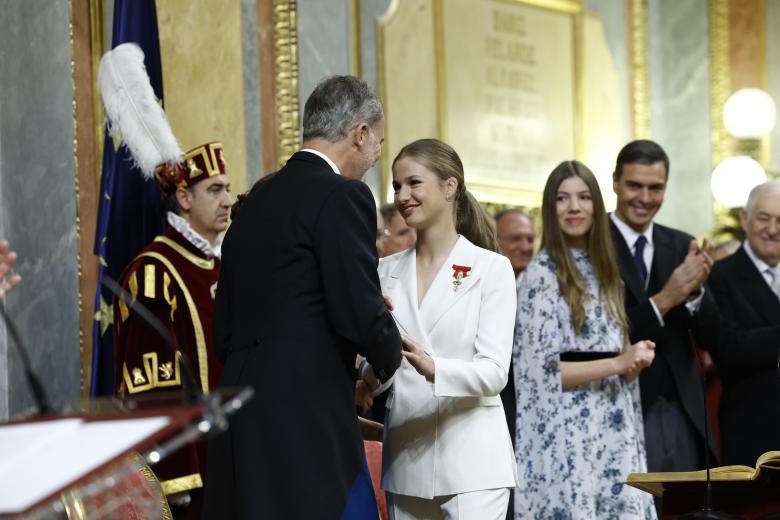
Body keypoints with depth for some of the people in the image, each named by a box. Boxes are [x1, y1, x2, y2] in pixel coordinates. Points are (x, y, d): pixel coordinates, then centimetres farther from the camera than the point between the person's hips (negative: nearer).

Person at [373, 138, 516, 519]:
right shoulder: (387, 272, 10)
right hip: (405, 458, 4)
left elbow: (494, 372, -10)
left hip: (471, 460, -4)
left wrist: (433, 368, -27)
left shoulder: (491, 268, -1)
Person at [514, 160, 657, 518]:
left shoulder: (603, 270, 13)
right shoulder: (541, 275, -7)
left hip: (613, 432, 6)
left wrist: (634, 361, -2)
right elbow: (540, 371, -13)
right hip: (567, 435, -6)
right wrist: (618, 364, -15)